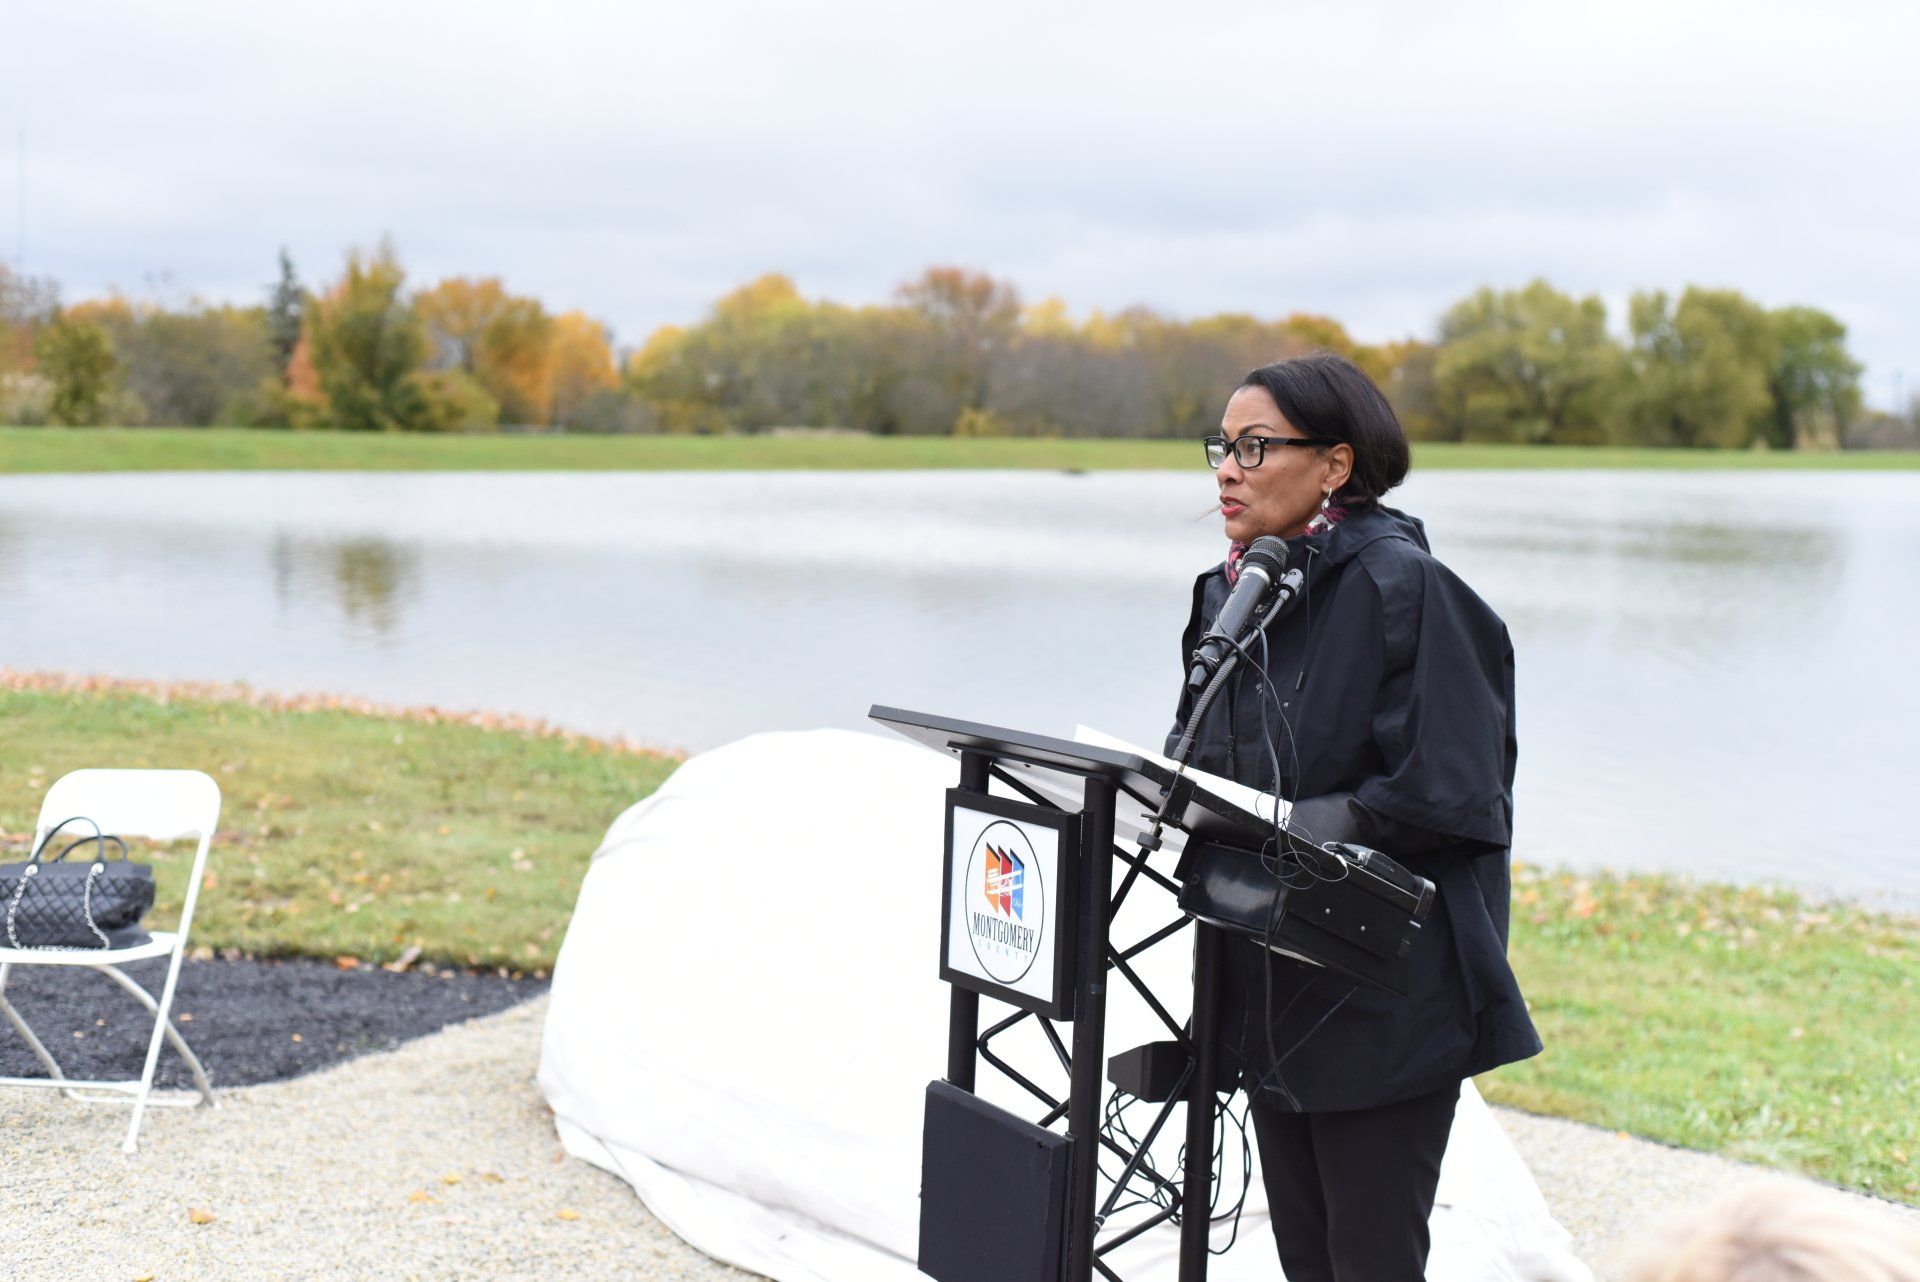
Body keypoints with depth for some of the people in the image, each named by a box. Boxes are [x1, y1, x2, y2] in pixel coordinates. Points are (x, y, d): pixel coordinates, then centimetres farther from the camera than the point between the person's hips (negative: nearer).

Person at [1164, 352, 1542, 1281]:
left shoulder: (1403, 587, -14)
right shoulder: (1227, 593, 10)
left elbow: (1441, 793, -18)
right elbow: (1200, 758, 17)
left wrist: (1307, 824, -23)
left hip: (1381, 1003, -7)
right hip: (1268, 989, 8)